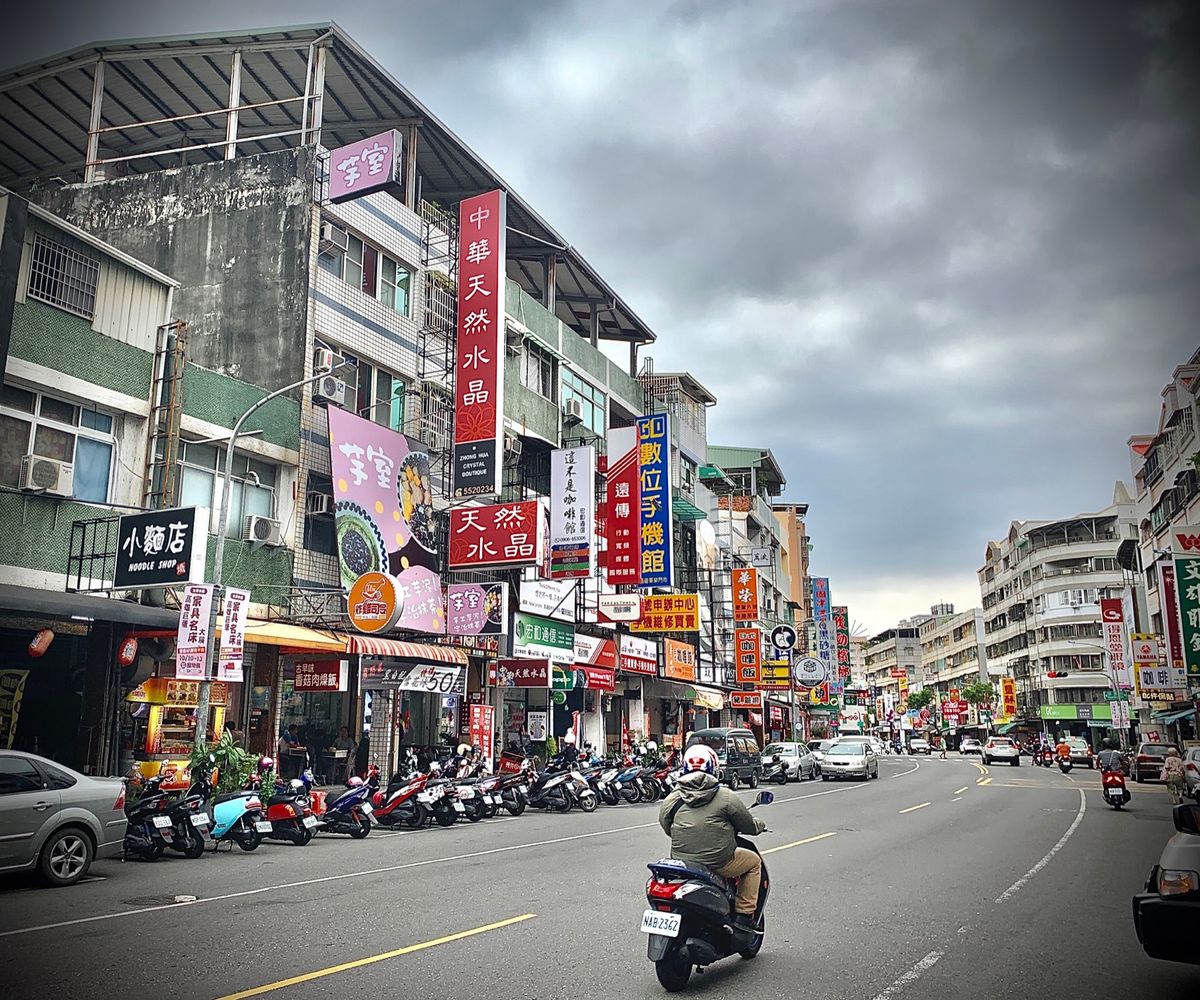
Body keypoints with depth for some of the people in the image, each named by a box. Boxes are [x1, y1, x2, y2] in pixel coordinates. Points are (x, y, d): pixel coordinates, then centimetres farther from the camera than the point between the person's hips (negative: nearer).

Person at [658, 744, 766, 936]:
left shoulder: (671, 799, 1)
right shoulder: (725, 797, -8)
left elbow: (666, 828, 10)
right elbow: (748, 826, 1)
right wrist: (760, 825, 25)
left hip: (680, 862, 5)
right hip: (718, 864, -4)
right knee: (754, 861, 21)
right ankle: (744, 915, 14)